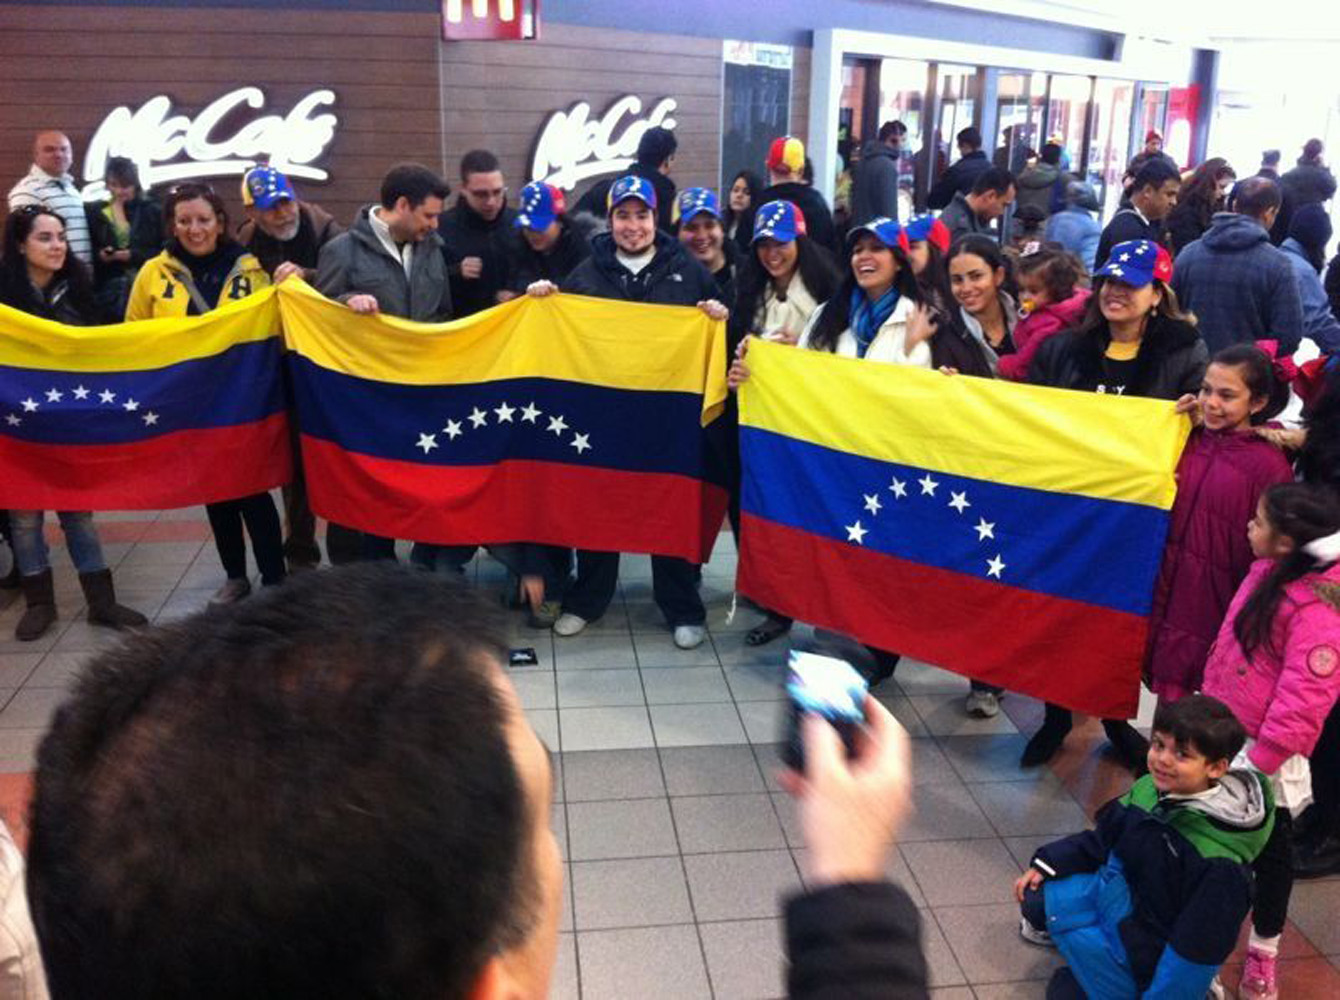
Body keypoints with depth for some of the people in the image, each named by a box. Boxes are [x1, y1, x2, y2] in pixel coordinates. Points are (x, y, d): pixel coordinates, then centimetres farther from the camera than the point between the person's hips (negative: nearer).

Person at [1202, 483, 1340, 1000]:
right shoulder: (1268, 571, -1)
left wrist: (1262, 759, -24)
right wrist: (1206, 700, 18)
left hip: (1266, 757, -8)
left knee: (1270, 851, 9)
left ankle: (1262, 955, 26)